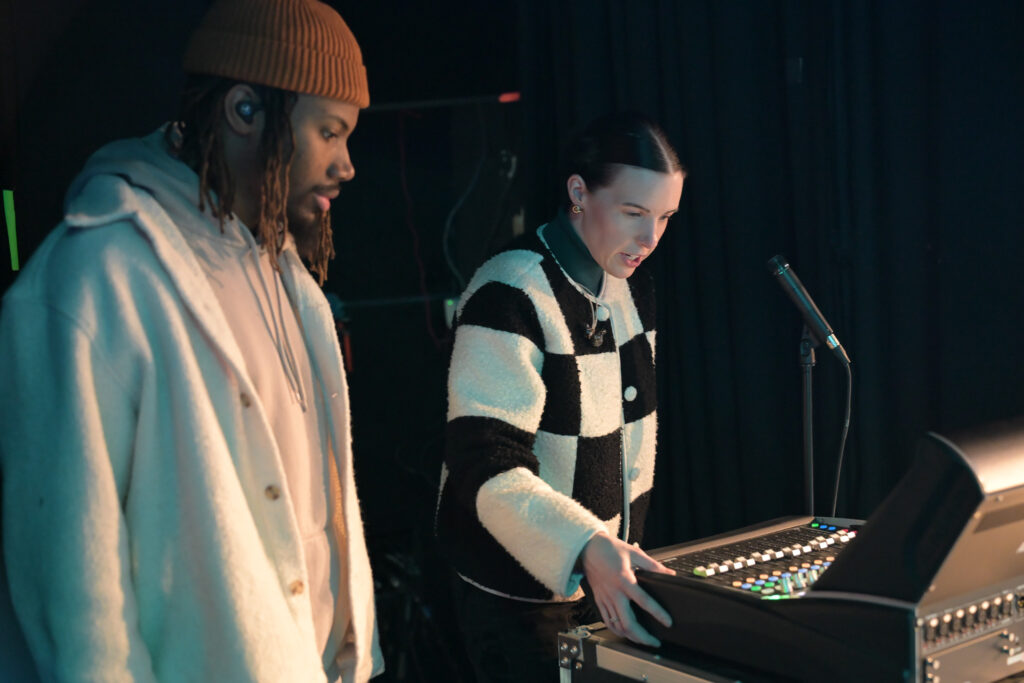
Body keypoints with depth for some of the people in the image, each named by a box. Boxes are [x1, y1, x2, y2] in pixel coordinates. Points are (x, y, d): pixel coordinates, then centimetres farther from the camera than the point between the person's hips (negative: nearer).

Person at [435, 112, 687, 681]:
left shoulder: (632, 288, 5)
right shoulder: (509, 296, -22)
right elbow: (487, 468, -27)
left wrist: (622, 544, 15)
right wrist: (586, 548, -39)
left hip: (607, 572, 8)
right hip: (520, 589, -7)